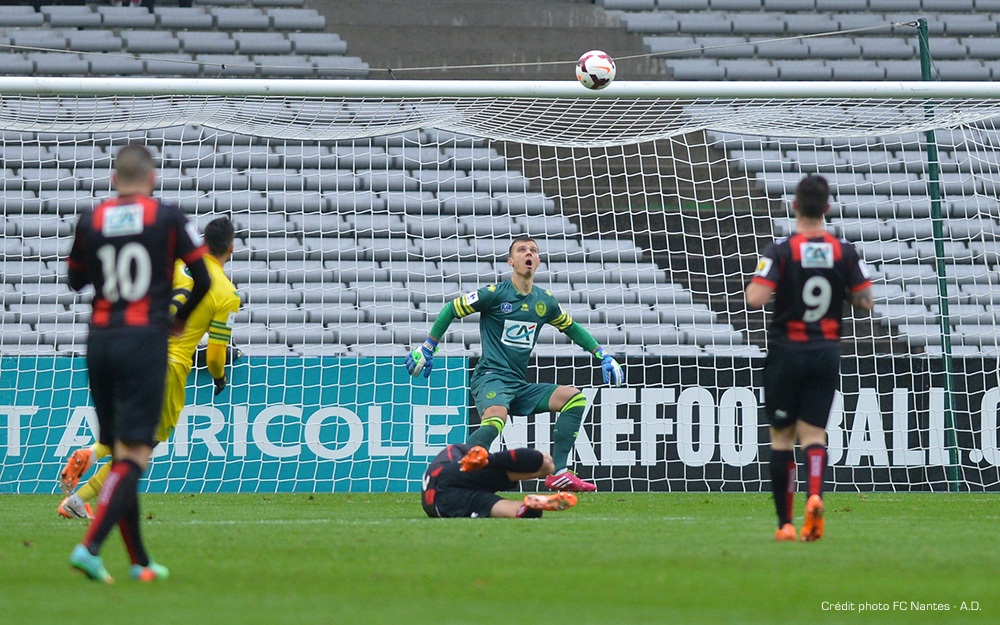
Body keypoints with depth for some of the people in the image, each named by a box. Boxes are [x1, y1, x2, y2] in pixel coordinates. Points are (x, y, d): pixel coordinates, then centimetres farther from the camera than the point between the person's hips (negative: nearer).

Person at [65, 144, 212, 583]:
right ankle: (90, 546, -24)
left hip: (99, 340, 4)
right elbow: (203, 279, 1)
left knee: (118, 452, 11)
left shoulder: (90, 221, 5)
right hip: (145, 340, -4)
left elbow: (75, 280, 17)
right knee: (133, 455, -7)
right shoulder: (167, 217, -2)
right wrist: (181, 318, 19)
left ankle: (138, 561, 14)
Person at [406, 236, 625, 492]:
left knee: (575, 397, -6)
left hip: (520, 386, 7)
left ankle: (559, 474, -10)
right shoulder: (495, 294, -4)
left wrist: (602, 355, 25)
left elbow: (571, 327, 31)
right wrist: (427, 349, 5)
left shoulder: (545, 302, 12)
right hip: (490, 379, -7)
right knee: (495, 419, -38)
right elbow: (451, 310, 4)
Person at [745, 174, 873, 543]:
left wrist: (754, 285, 2)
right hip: (827, 352, 2)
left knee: (781, 437, 8)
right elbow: (864, 301, -2)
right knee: (814, 433, 4)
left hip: (787, 351, -2)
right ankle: (815, 496, -25)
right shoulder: (845, 252, -2)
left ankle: (784, 523, 7)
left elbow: (756, 299, -20)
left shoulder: (780, 252, -11)